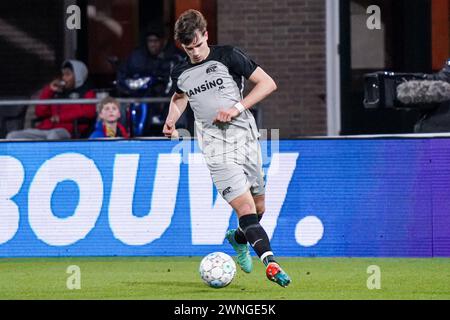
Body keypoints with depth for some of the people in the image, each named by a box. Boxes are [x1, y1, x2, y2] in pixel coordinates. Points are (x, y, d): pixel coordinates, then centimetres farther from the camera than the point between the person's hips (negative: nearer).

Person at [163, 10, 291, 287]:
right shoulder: (180, 73, 9)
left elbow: (268, 83, -1)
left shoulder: (228, 56, -1)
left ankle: (238, 238, 42)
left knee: (259, 207, 10)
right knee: (245, 207, -18)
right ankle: (271, 263, -29)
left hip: (246, 137, 0)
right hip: (216, 146, 0)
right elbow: (179, 97, 33)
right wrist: (172, 119, 13)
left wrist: (237, 108, -11)